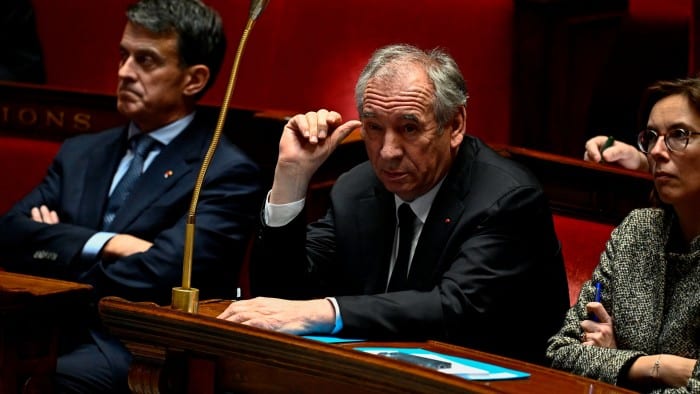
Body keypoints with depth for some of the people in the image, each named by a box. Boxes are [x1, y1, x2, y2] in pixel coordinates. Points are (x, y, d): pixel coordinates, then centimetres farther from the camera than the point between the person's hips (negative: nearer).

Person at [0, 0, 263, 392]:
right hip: (53, 334, 6)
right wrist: (105, 244, -11)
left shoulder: (227, 173, -2)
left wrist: (55, 247, 0)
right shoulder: (82, 153, 18)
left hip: (140, 353, -6)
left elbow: (155, 276, -14)